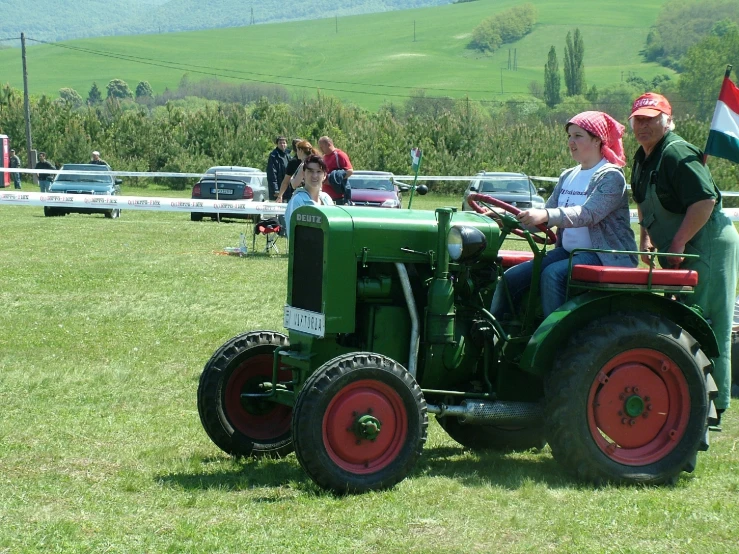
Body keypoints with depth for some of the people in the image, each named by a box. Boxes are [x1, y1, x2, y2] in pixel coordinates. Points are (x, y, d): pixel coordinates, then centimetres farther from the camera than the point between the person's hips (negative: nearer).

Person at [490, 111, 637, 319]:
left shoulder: (611, 176, -9)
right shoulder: (567, 177, 16)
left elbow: (588, 214, -25)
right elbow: (544, 218, 12)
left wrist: (546, 215, -39)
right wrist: (516, 220, -8)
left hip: (606, 256, -8)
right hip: (568, 251, 8)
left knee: (552, 274, -33)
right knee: (512, 277, -11)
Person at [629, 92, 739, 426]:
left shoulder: (677, 154, -19)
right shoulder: (642, 158, 12)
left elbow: (706, 200, -27)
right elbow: (645, 203, 26)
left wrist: (678, 244, -24)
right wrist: (645, 238, 11)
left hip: (707, 245, -10)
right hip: (679, 253, 10)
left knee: (707, 327, -8)